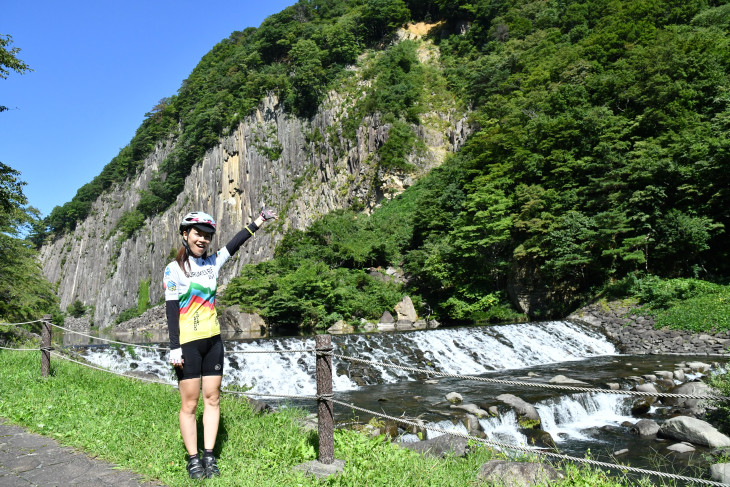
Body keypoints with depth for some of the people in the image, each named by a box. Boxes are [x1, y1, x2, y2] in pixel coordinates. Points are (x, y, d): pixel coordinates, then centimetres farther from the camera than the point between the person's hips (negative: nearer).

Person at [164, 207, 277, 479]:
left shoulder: (212, 263, 9)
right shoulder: (174, 269, -5)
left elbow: (235, 244, 14)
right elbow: (171, 309, -8)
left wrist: (260, 220, 11)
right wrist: (174, 347, -13)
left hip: (213, 340, 5)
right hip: (188, 343, -5)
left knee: (212, 398, 7)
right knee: (190, 403, 0)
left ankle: (209, 456, 15)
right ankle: (193, 459, 11)